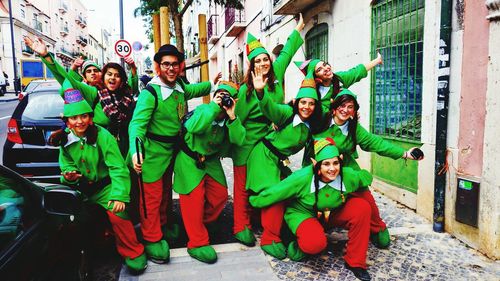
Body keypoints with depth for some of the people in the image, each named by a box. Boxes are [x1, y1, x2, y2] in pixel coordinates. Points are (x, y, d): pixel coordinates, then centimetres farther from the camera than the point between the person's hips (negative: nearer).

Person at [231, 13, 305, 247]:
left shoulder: (276, 78, 2)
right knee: (243, 187, 3)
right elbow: (238, 117, -6)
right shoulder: (246, 89, -11)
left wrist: (297, 30, 24)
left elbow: (286, 54, 14)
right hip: (248, 143, -5)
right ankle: (241, 227, 11)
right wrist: (235, 138, -7)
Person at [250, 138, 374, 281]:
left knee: (362, 207, -22)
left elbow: (367, 177, 1)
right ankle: (300, 247, 4)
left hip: (333, 214, 5)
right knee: (315, 243, -37)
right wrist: (254, 201, -9)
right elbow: (275, 192, -19)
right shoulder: (303, 177, -31)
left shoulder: (347, 176, -21)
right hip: (304, 214, -4)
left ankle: (355, 262, -7)